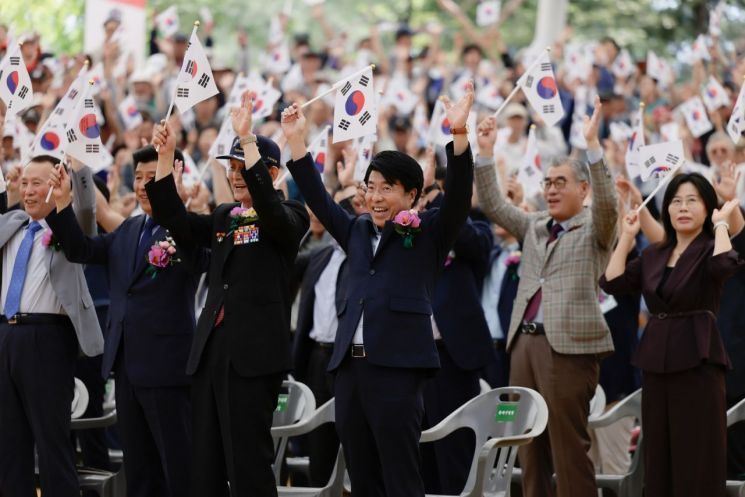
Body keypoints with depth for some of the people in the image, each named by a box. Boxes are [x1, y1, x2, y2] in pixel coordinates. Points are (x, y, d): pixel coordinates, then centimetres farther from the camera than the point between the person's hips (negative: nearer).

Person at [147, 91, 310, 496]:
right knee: (205, 464, 9)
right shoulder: (223, 217, 17)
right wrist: (166, 157, -4)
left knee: (248, 463, -7)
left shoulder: (289, 217, -2)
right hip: (210, 349, 7)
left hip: (254, 353, -7)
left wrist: (247, 139, -29)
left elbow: (269, 208, -24)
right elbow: (175, 220, 7)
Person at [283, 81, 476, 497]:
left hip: (397, 365, -6)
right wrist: (297, 141, 15)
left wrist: (459, 135, -23)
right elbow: (318, 199, 23)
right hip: (350, 365, 6)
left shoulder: (431, 233, 4)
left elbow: (459, 194, -9)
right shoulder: (358, 232, 19)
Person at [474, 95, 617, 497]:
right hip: (525, 342, 6)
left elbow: (606, 201, -17)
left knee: (569, 446, -7)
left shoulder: (594, 229, 2)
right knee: (530, 444, 9)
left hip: (569, 346, -6)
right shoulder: (533, 226, 19)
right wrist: (485, 149, 6)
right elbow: (492, 203, 16)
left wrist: (592, 143, -26)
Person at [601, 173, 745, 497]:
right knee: (660, 458, 8)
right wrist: (627, 236, 7)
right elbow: (612, 283, 5)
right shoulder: (653, 255, 14)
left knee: (697, 459, -5)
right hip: (656, 360, 6)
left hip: (697, 360, -6)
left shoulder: (711, 250, -2)